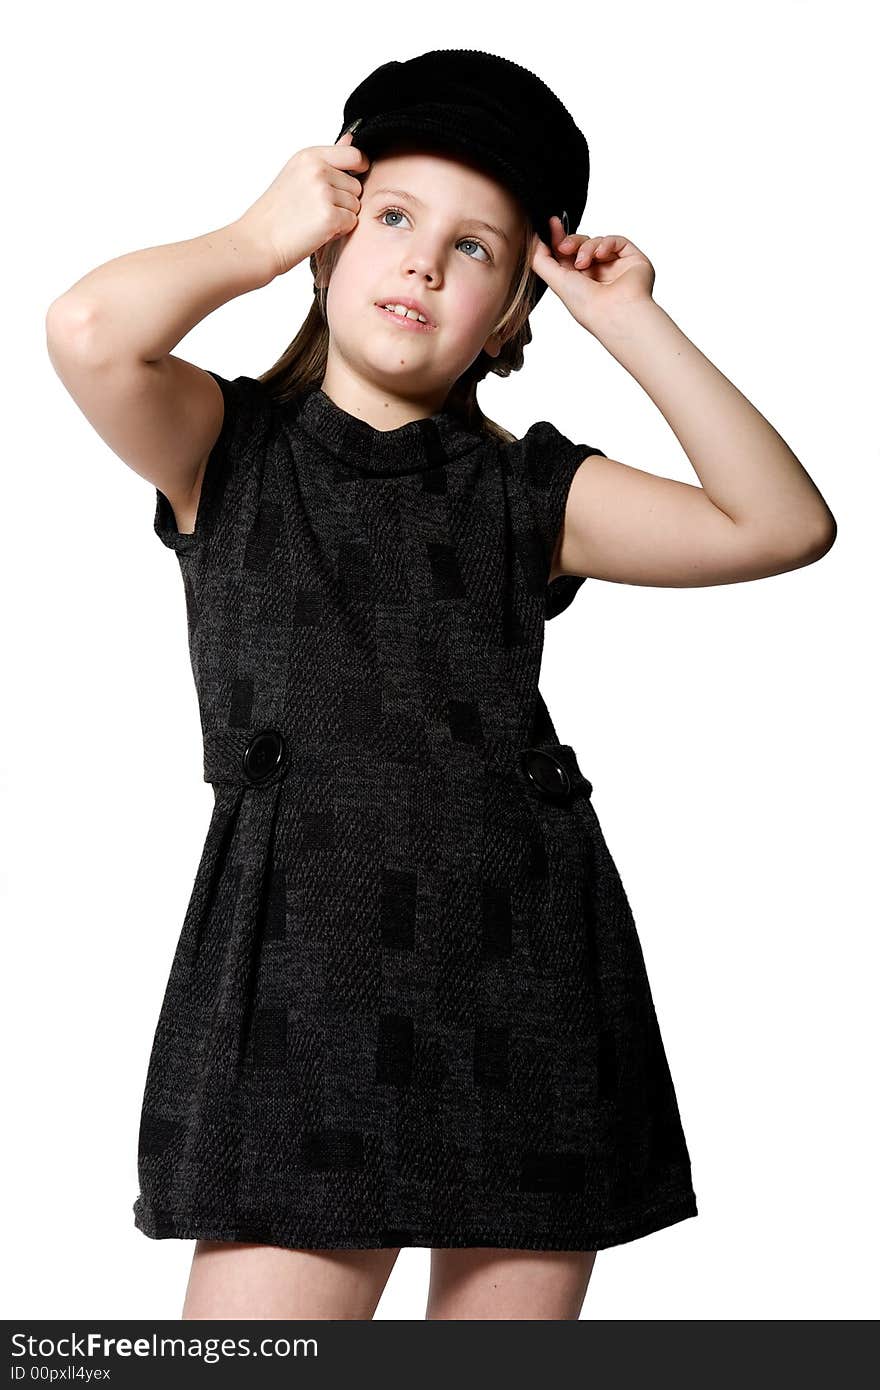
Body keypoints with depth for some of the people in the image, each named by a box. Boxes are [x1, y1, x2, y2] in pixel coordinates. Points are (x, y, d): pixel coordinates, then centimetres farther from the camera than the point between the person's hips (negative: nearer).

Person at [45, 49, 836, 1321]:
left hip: (527, 977, 3)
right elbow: (89, 332, -14)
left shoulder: (530, 491, 11)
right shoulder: (227, 451, 7)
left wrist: (631, 323, 4)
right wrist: (261, 237, 2)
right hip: (305, 968, -2)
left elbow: (784, 525, 2)